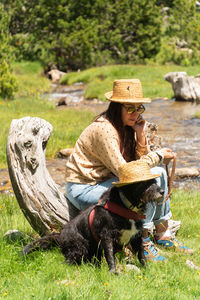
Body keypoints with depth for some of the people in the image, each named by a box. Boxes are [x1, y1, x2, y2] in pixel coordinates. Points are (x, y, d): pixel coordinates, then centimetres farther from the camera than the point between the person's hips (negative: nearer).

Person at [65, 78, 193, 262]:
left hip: (107, 181, 9)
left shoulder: (128, 126, 4)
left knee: (158, 173, 2)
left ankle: (163, 234, 8)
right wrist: (158, 156, -16)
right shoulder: (104, 130, -24)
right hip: (84, 190, -9)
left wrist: (141, 136, -9)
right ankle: (143, 242, -15)